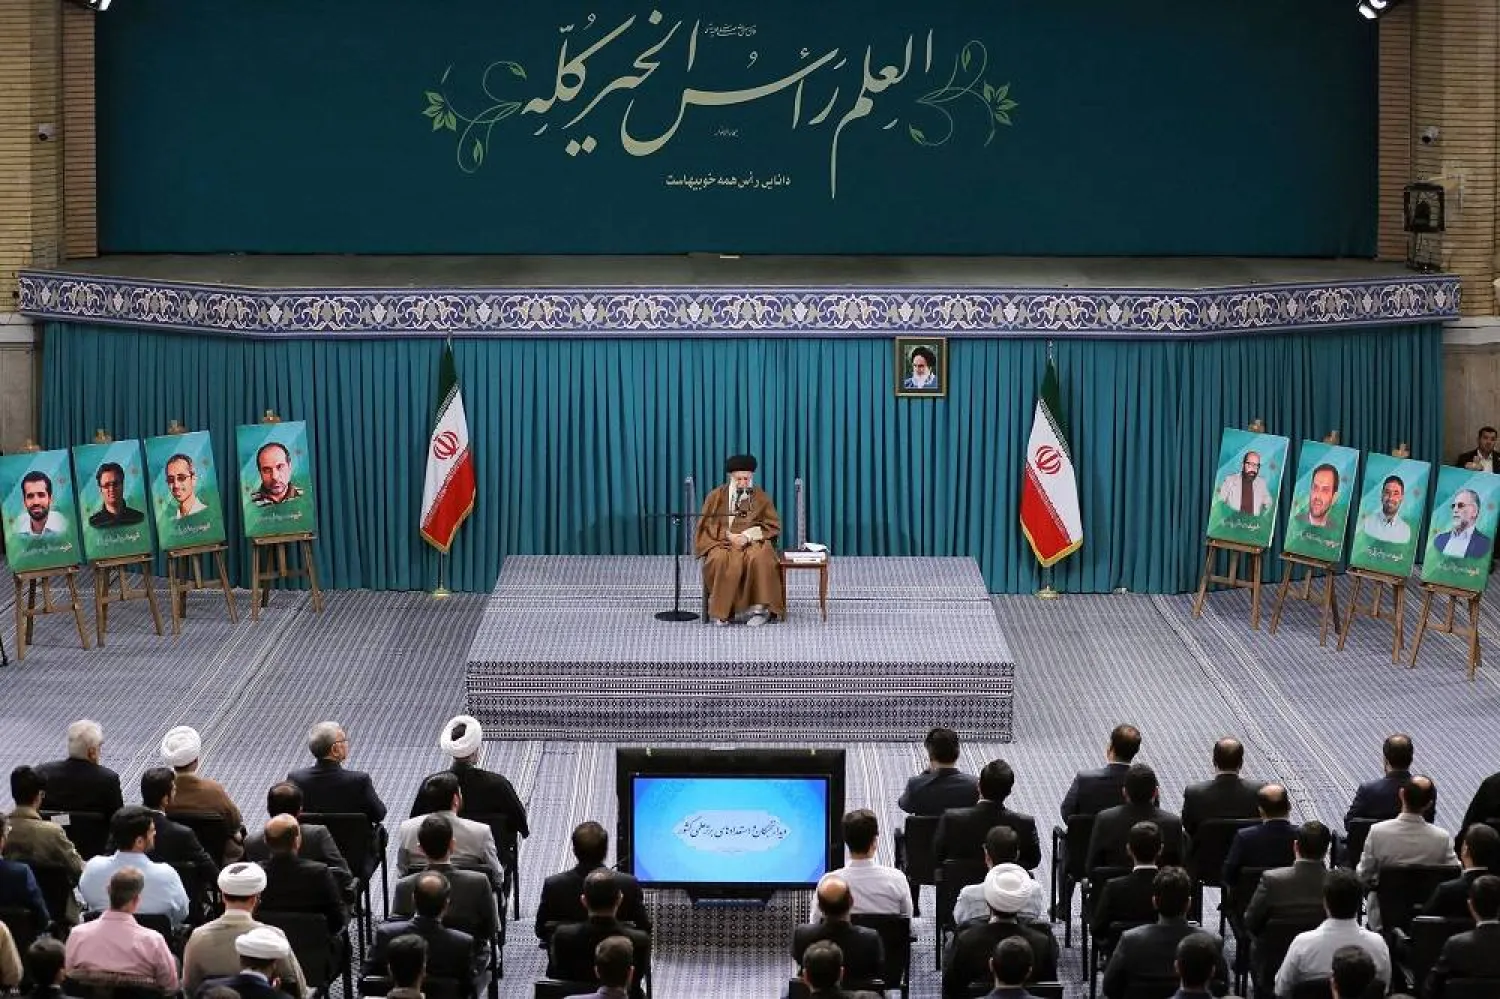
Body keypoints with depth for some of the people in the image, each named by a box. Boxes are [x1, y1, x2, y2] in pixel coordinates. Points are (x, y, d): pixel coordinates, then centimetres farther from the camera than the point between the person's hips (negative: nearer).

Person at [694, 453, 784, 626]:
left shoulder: (761, 497, 9)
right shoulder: (717, 496, 8)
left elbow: (773, 526, 5)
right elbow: (706, 526, 6)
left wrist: (748, 535, -12)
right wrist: (729, 536, -11)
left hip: (753, 542, 0)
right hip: (723, 543, 0)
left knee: (758, 559, -37)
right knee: (721, 560, -37)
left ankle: (759, 607, -32)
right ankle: (721, 610, -31)